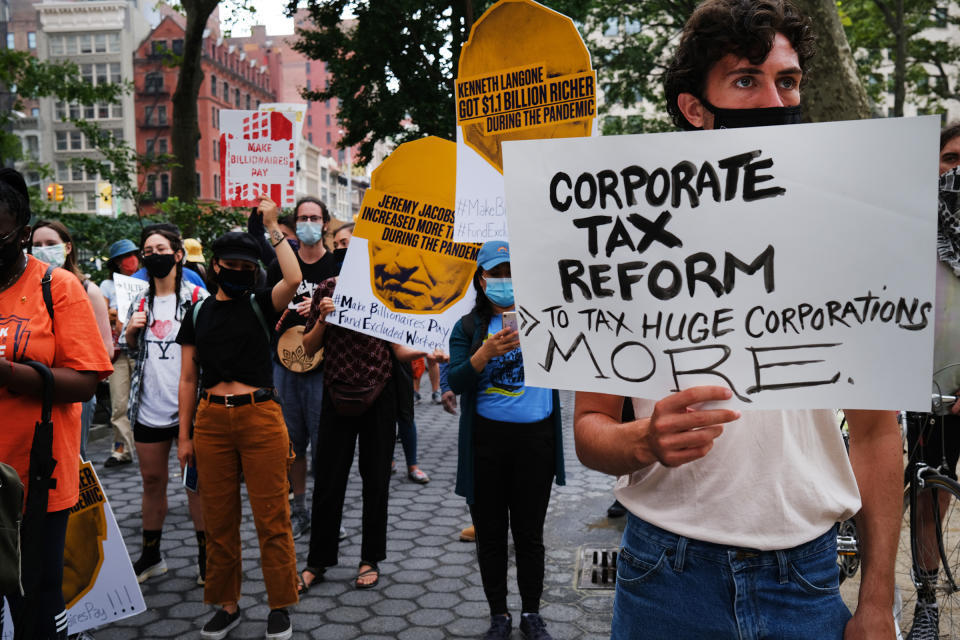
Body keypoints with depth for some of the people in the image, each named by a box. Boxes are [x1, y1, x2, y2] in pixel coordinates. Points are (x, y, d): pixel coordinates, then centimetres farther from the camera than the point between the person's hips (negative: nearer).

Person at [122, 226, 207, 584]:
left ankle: (206, 555, 16)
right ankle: (151, 555, 28)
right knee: (152, 481, 14)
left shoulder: (197, 298, -4)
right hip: (149, 408, 5)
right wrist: (130, 332, 0)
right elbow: (131, 351, 20)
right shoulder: (139, 302, 11)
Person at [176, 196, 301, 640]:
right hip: (211, 420, 3)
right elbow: (188, 379, 11)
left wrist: (272, 227, -13)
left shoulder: (261, 305, 3)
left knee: (271, 518, 1)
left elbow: (294, 279, -19)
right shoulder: (198, 313, 10)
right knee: (219, 519, 10)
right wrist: (185, 435, 8)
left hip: (260, 418, -3)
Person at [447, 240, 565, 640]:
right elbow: (456, 382, -9)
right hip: (487, 439, 0)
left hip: (536, 437, 0)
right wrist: (485, 353, -25)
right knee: (490, 532, 10)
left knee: (530, 531, 11)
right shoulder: (468, 327, 3)